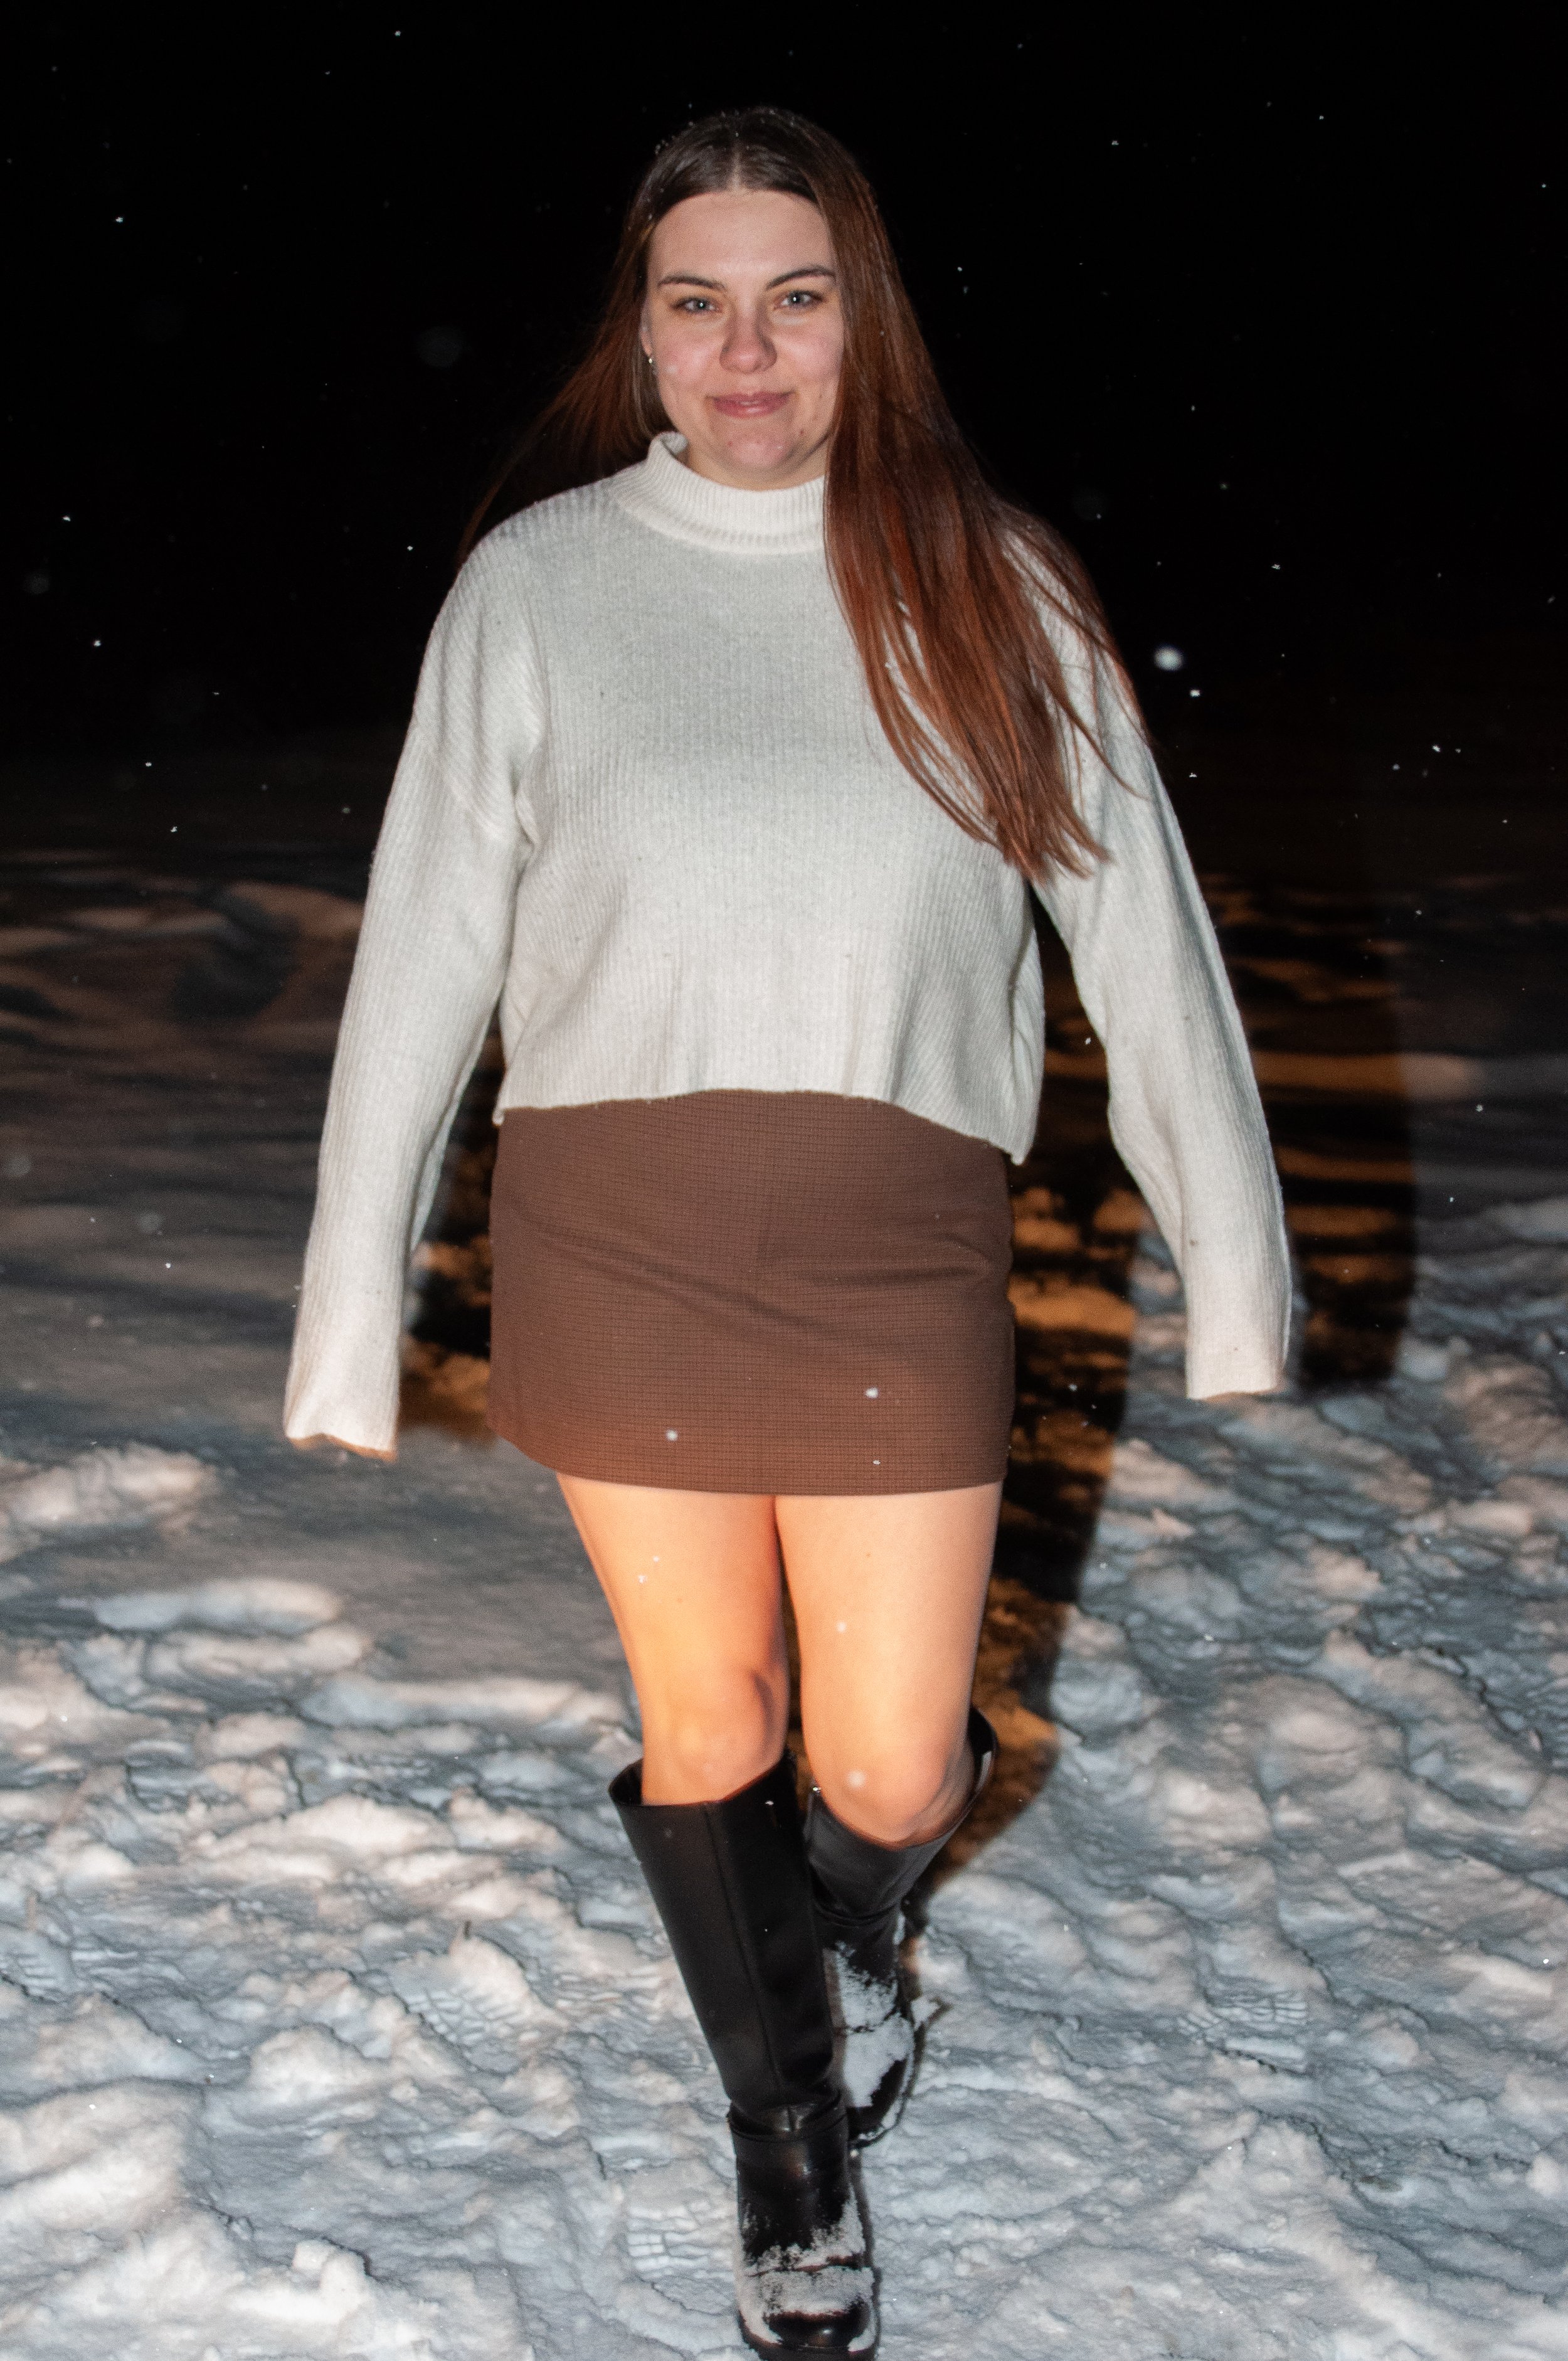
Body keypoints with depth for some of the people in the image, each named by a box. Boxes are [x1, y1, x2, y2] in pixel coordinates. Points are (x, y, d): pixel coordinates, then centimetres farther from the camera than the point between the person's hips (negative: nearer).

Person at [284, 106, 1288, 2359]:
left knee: (892, 1776, 7)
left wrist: (1237, 1266, 1)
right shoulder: (538, 585, 0)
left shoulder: (987, 588, 2)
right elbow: (423, 953, 0)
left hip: (898, 1260, 0)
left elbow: (1143, 932, 2)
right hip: (611, 1242, 0)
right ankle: (788, 2128, 40)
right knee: (706, 1715, 14)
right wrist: (353, 1308, 0)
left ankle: (851, 1934, 46)